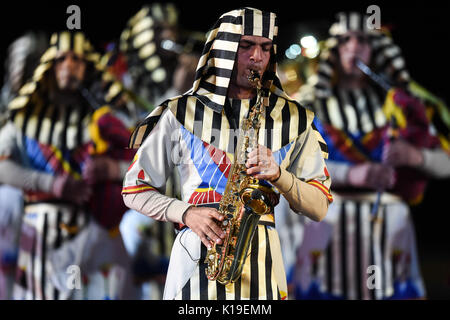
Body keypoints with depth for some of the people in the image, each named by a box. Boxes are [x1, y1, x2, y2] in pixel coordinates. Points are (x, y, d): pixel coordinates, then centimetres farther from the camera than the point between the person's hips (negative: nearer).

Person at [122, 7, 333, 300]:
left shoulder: (293, 119, 10)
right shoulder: (180, 113, 5)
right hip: (196, 258, -1)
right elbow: (135, 191, 7)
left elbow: (319, 207, 6)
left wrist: (279, 175, -12)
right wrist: (186, 213, -10)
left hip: (262, 262, 1)